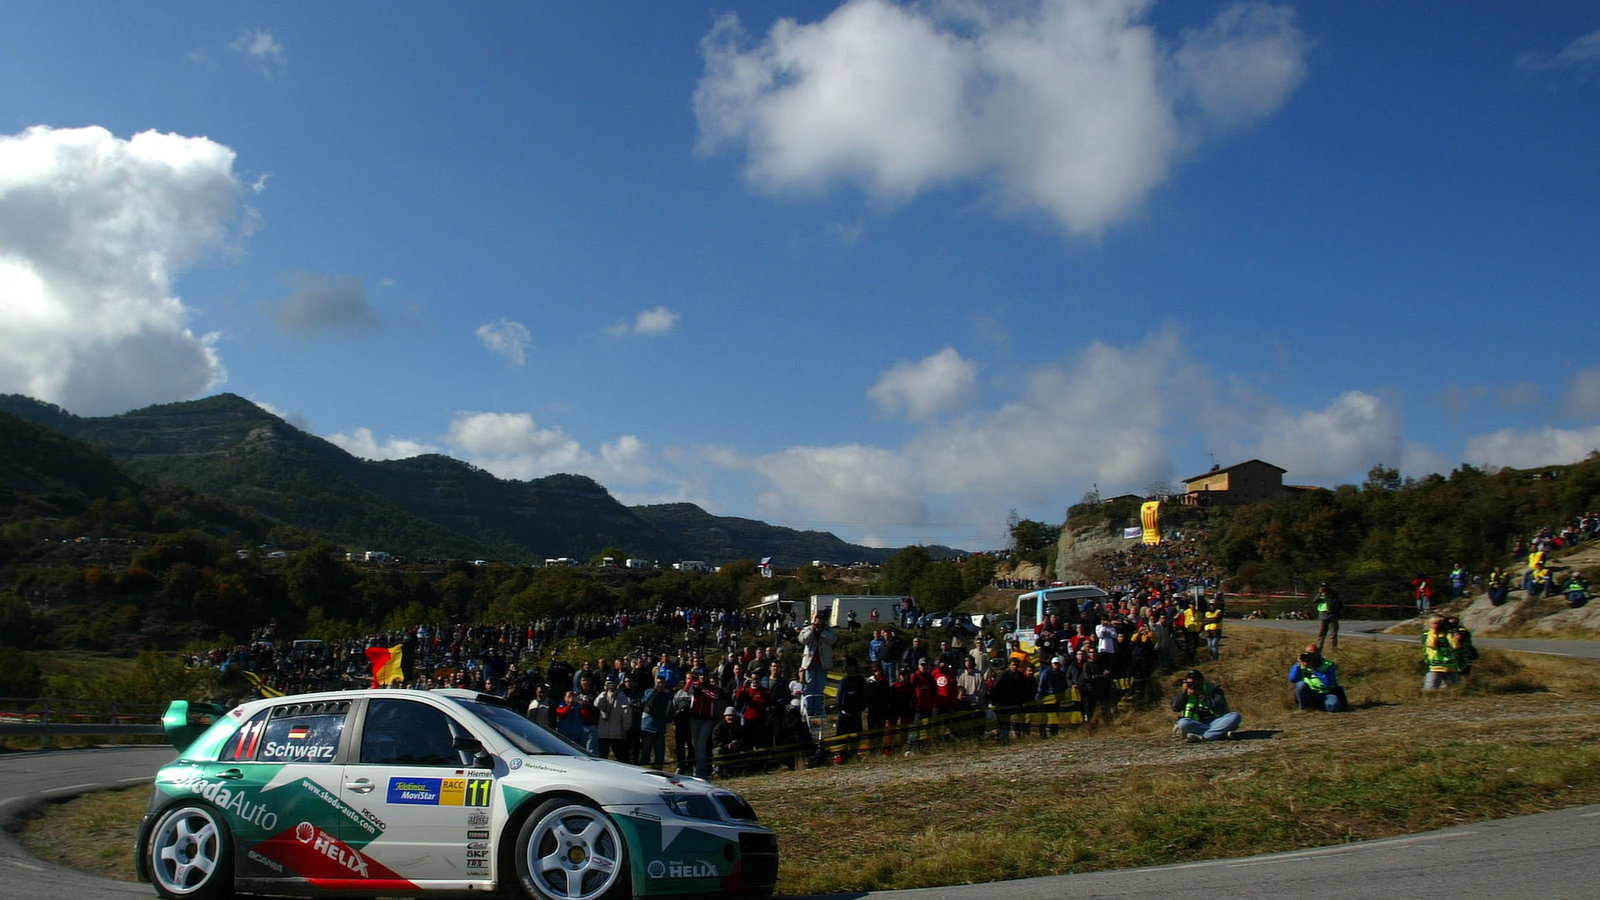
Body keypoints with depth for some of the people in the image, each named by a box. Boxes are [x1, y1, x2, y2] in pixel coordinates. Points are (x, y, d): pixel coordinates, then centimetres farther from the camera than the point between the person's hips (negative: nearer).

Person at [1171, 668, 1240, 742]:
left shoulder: (1213, 689, 0)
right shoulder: (1184, 692, 6)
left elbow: (1219, 708, -16)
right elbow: (1175, 708, -5)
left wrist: (1201, 695, -21)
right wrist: (1183, 692, -13)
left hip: (1216, 722, 0)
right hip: (1198, 724, 0)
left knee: (1235, 716, -27)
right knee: (1182, 722, -32)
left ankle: (1200, 737, -35)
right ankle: (1220, 734, -32)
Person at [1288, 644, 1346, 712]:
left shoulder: (1328, 665, -12)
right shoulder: (1302, 665, -4)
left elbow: (1329, 684, -27)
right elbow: (1292, 680, -12)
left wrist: (1314, 669, -33)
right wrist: (1299, 664, -21)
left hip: (1325, 695, -2)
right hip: (1309, 695, 2)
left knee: (1333, 706, -33)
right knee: (1300, 684, -28)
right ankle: (1303, 707, -7)